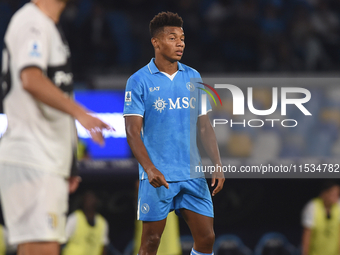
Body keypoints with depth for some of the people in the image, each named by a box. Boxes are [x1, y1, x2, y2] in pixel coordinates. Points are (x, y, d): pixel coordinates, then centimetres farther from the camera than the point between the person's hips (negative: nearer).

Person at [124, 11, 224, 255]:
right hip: (158, 177, -4)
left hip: (193, 175, 4)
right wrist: (150, 168, -20)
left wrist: (218, 166, 4)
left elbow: (205, 126, 13)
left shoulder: (193, 77, 10)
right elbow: (133, 131, -8)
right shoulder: (139, 81, -4)